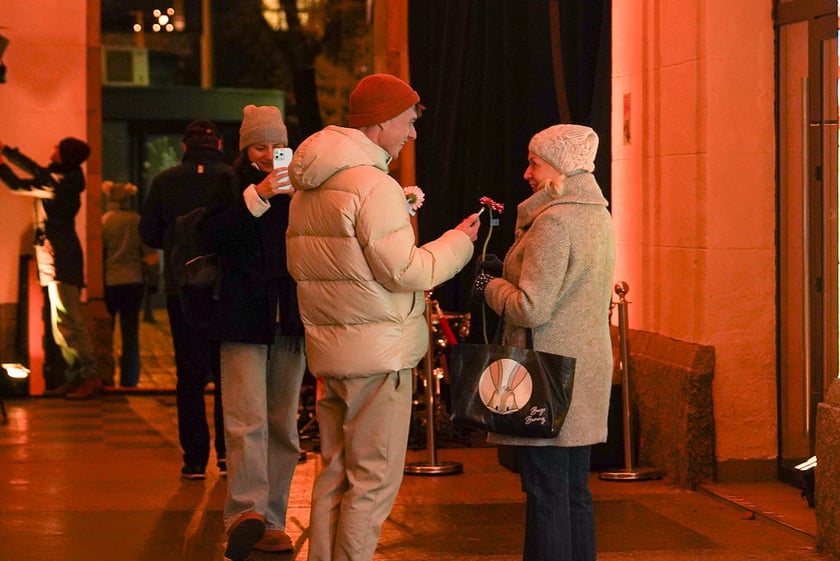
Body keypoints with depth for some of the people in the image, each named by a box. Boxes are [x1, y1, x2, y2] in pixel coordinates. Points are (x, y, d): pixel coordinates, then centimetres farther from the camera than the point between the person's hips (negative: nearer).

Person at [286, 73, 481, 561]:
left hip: (328, 351, 9)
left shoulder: (308, 188, 13)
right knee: (374, 480, -3)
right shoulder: (375, 185, -17)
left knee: (336, 473, 15)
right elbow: (403, 270, -19)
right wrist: (459, 242, -5)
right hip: (378, 354, -9)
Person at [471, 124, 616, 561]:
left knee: (546, 494, -5)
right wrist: (507, 272, 12)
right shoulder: (598, 217, 13)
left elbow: (532, 310, -20)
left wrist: (490, 286, -3)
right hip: (586, 370, 9)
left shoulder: (553, 222, -17)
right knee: (575, 491, 13)